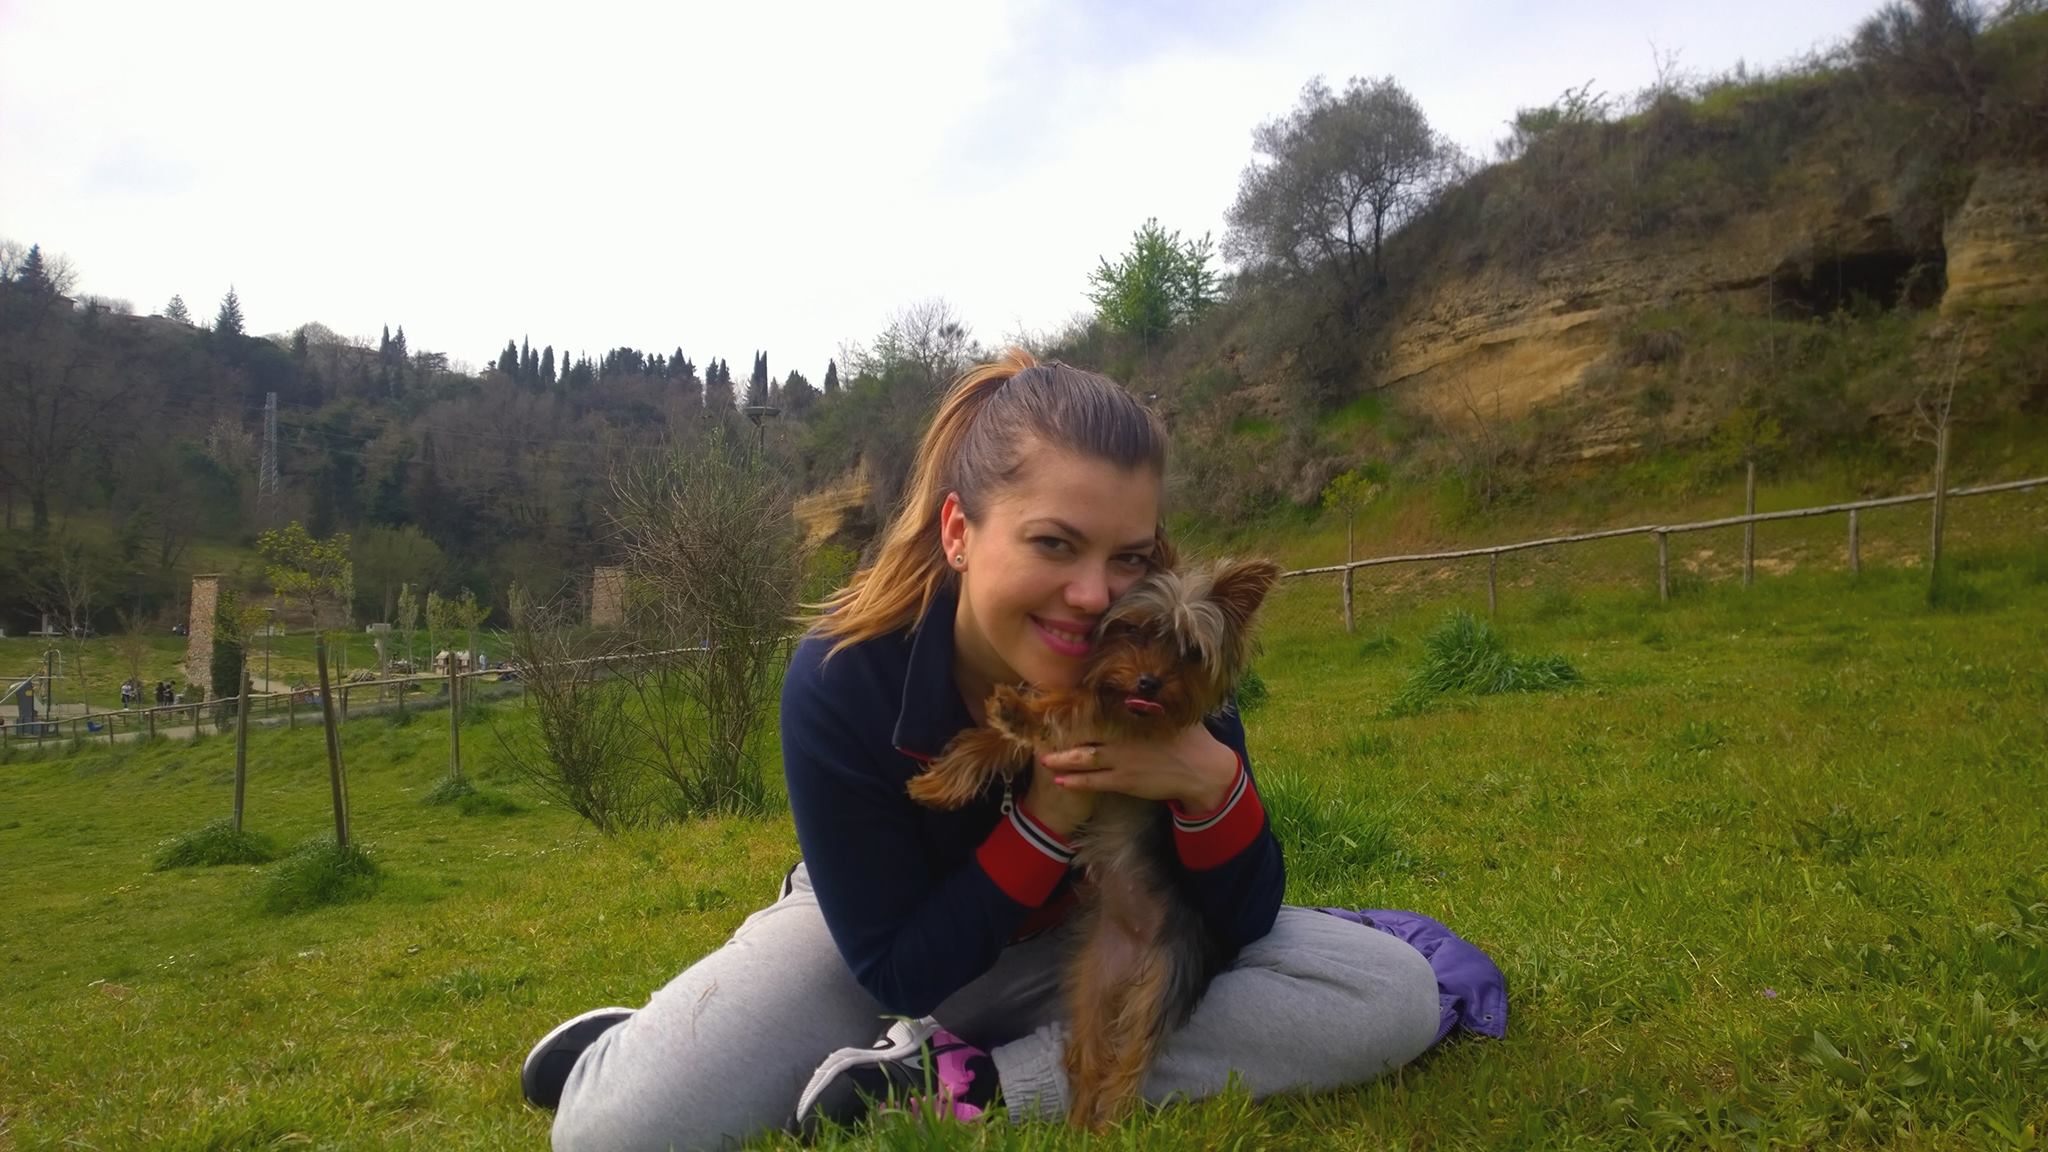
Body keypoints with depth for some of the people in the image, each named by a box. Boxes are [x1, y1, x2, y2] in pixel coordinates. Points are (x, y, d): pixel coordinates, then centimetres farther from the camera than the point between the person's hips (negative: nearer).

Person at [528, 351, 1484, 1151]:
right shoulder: (840, 681, -29)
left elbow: (1247, 929, -16)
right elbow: (899, 972, -22)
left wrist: (1214, 783, -37)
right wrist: (1046, 819, -35)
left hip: (1085, 945, 3)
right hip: (875, 945, -2)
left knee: (1395, 996, -19)